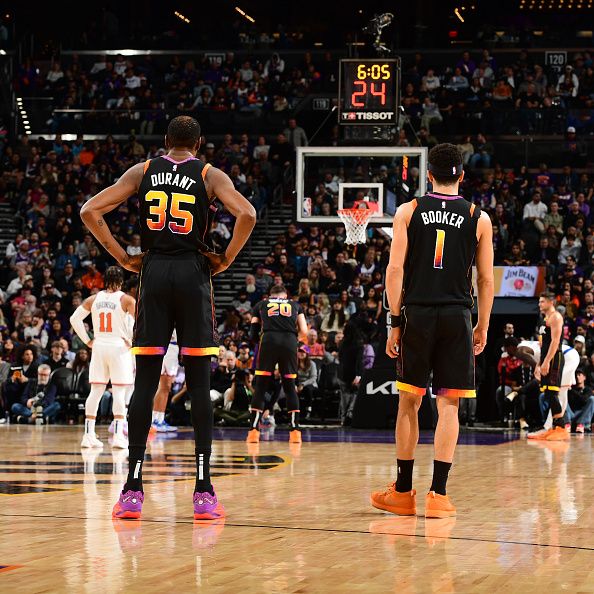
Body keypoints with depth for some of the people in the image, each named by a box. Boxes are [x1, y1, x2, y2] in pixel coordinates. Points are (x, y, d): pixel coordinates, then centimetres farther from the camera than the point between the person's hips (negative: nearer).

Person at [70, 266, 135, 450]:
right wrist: (132, 342, -3)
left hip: (99, 346, 4)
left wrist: (87, 341, 11)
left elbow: (74, 319, 7)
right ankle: (118, 435, -6)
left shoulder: (93, 299, 7)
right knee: (119, 392, -1)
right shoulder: (126, 299, -4)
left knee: (95, 392, 7)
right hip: (119, 347, -4)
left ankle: (88, 434, 5)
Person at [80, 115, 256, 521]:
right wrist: (226, 260, -1)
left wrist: (124, 258, 6)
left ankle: (133, 490, -2)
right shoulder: (210, 175, 4)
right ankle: (204, 491, -3)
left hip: (153, 274, 1)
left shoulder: (142, 171, 9)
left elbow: (90, 211, 1)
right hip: (194, 274, -1)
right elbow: (247, 215, -14)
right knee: (199, 383, 1)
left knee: (145, 381, 3)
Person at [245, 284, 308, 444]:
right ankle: (295, 431, 8)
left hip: (268, 341, -1)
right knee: (290, 386, 13)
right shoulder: (295, 305, 27)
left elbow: (253, 334, 19)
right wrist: (298, 337, 37)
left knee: (260, 387, 7)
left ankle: (253, 431, 2)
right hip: (289, 343, 1)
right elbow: (304, 333, 15)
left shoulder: (261, 304, 26)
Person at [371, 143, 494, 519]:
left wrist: (395, 323, 2)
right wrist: (483, 326, 13)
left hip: (417, 315, 1)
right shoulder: (479, 218, 4)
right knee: (449, 405, 2)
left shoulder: (409, 211, 3)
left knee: (409, 402, 10)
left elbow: (395, 269, -2)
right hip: (457, 317, 0)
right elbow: (486, 279, 4)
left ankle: (403, 492, 16)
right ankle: (438, 495, -3)